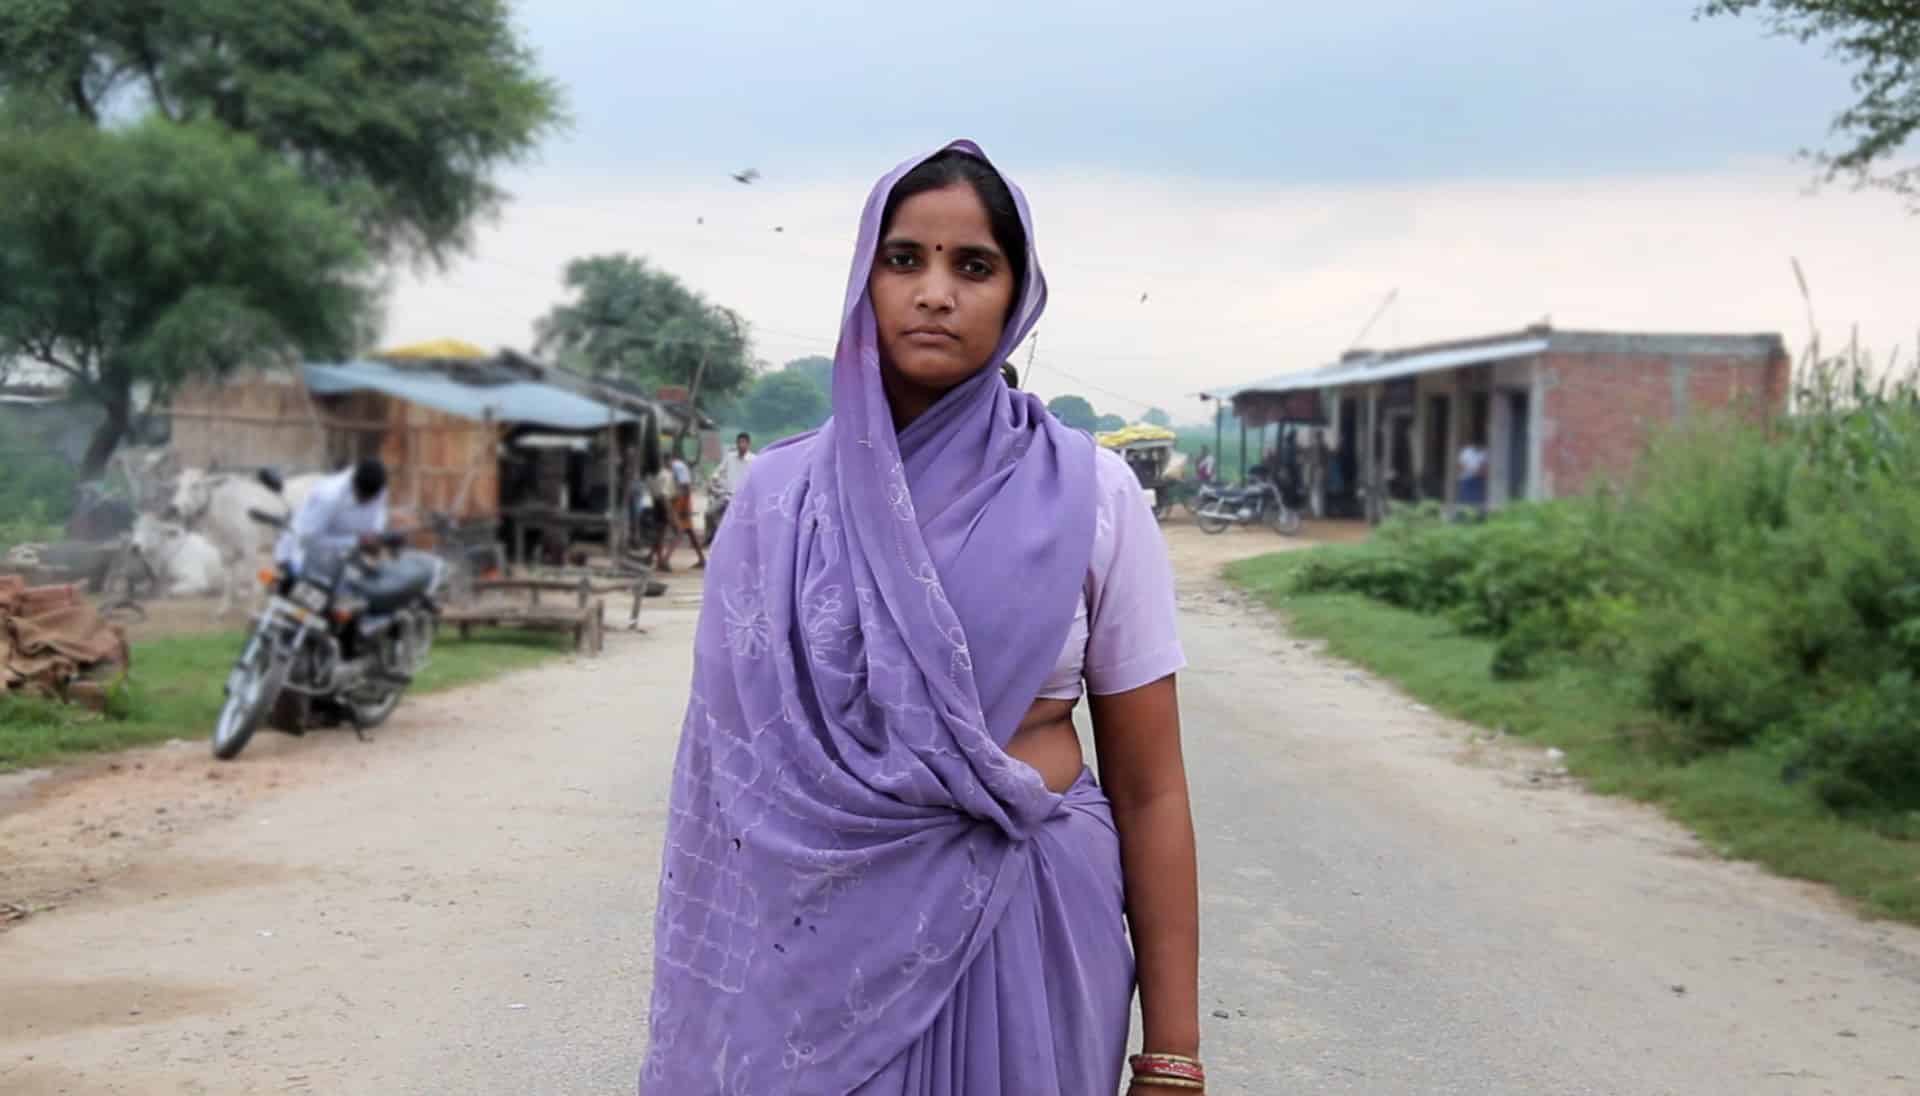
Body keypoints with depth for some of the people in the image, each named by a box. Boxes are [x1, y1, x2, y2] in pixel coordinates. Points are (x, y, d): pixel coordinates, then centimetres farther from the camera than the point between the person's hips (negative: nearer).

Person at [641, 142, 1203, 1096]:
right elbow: (730, 772, 4)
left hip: (1021, 937, -1)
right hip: (822, 939, 1)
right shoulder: (780, 494, -1)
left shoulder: (1088, 494, -5)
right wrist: (705, 1007, 4)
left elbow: (1149, 791, -3)